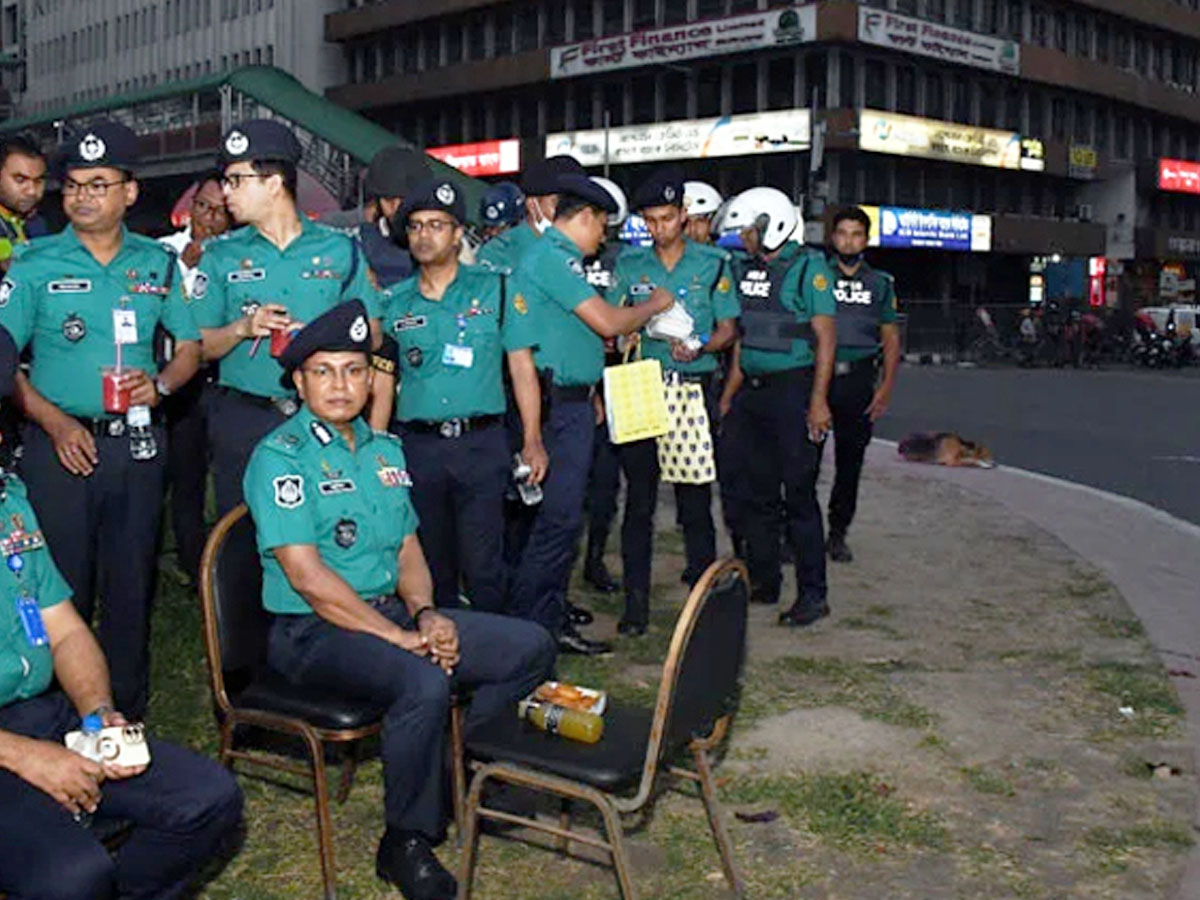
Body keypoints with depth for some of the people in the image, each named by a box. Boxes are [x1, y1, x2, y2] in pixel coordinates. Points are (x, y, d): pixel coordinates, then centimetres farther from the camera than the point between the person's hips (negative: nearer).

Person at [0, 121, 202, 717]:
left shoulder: (158, 264, 8)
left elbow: (190, 345, 12)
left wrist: (160, 385, -9)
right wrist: (55, 423, -15)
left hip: (137, 443, 2)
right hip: (60, 443, -2)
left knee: (132, 586, 9)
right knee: (61, 588, 2)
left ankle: (128, 717, 21)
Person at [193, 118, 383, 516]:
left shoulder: (339, 250, 7)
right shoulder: (222, 256, 8)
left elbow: (371, 335, 7)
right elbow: (198, 346, 7)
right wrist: (243, 328, -12)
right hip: (243, 420, 1)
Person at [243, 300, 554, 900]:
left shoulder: (384, 450, 15)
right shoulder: (281, 457, -10)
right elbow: (307, 576, -18)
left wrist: (426, 614, -6)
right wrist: (400, 637, -18)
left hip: (391, 610, 8)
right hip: (311, 630, -8)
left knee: (532, 647, -2)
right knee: (424, 682, -35)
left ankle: (457, 772, 10)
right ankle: (406, 844, -13)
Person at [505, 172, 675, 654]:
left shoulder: (555, 256, 18)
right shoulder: (551, 256, -13)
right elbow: (608, 322, -15)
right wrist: (652, 306, 1)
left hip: (572, 402, 10)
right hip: (561, 403, -10)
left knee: (563, 515, 13)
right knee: (559, 516, -8)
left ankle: (552, 618, 19)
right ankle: (526, 626, -3)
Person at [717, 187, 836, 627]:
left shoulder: (807, 268, -7)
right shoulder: (745, 270, 13)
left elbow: (826, 337, -11)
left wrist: (818, 400, -17)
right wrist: (728, 396, 17)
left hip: (792, 391, -7)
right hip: (751, 393, 7)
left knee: (798, 495, -4)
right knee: (754, 492, 10)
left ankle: (813, 594, 4)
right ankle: (763, 582, 22)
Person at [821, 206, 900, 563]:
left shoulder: (880, 284, 13)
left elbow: (891, 339, 13)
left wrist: (886, 386, 1)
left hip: (858, 379, 2)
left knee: (850, 459, 7)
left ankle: (838, 532, 18)